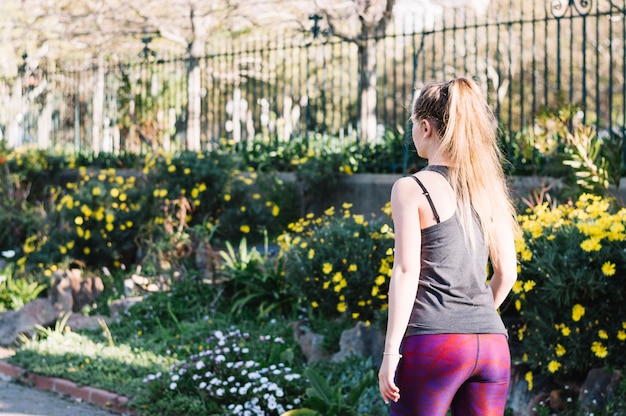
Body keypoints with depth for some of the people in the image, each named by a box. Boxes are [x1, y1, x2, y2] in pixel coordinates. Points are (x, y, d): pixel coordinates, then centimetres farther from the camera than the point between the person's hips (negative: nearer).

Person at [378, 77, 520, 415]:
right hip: (492, 345, 5)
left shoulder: (411, 188, -5)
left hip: (432, 343, -5)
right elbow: (506, 273, 12)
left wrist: (390, 352, -9)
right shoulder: (489, 187, 10)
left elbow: (406, 273, -10)